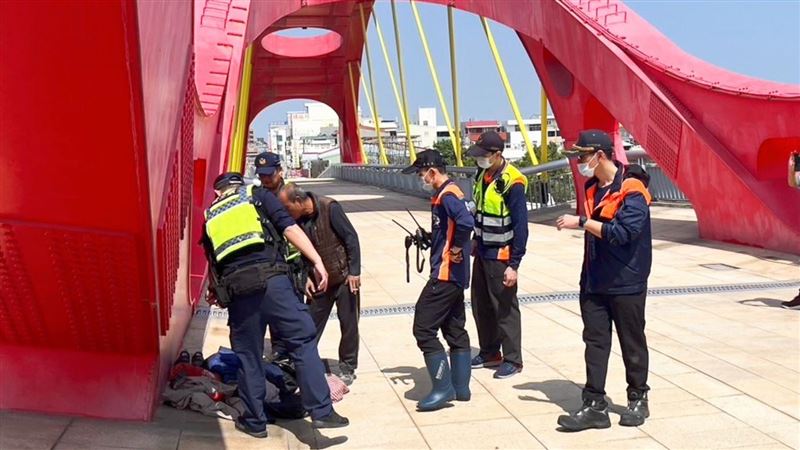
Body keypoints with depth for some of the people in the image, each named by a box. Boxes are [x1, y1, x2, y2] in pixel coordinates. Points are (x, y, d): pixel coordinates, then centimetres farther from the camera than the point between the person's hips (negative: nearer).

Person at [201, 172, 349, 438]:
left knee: (248, 356, 14)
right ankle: (321, 412, 0)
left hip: (236, 289, 3)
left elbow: (212, 262, 33)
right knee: (303, 341, 3)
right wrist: (317, 262, -3)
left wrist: (214, 292, 51)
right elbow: (289, 229, 0)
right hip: (271, 279, -3)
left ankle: (254, 422, 23)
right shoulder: (258, 196, 15)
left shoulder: (210, 217, 24)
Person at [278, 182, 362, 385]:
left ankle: (347, 368, 19)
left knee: (348, 324, 5)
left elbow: (351, 237, -18)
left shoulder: (329, 207, -19)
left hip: (344, 277, -4)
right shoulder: (298, 219, -4)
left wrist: (354, 271, -19)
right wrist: (306, 277, -4)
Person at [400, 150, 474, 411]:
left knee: (423, 329, -6)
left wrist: (456, 250, -21)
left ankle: (443, 387, -1)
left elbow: (466, 223, -34)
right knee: (455, 330, 14)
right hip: (453, 275, 11)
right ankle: (461, 387, 22)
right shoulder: (443, 195, 13)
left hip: (445, 274, -11)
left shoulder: (447, 195, -17)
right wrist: (427, 239, 7)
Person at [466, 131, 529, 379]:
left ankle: (512, 360, 14)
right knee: (480, 305, 15)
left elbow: (521, 226, -19)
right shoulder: (482, 176, 6)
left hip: (501, 255, -8)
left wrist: (514, 265, -21)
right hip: (482, 252, 8)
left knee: (505, 308, 1)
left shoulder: (512, 182, -19)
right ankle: (489, 353, 30)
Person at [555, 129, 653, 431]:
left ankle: (638, 400, 26)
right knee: (595, 343, 5)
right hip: (594, 282, 7)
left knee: (632, 344, 9)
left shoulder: (632, 190, -14)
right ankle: (595, 406, 9)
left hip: (625, 284, -6)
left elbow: (622, 232, -26)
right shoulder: (592, 188, 9)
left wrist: (581, 222, -22)